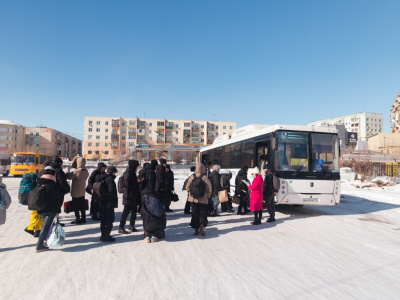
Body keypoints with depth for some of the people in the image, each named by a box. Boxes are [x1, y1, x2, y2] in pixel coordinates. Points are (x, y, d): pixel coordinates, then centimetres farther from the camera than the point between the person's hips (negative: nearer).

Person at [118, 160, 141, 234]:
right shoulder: (128, 173, -16)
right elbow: (126, 185, -20)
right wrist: (127, 196, -22)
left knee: (134, 211, 15)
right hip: (129, 196, -9)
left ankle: (131, 226, 27)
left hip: (134, 196, 9)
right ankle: (121, 228, 6)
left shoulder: (132, 172, 13)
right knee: (126, 211, -3)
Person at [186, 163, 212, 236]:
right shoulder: (205, 178, -13)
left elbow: (187, 187, 2)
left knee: (195, 214, 13)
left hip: (193, 199, 3)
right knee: (203, 214, 10)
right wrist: (207, 196, 4)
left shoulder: (192, 177, -4)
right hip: (203, 200, -3)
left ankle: (196, 229, 17)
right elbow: (209, 189, -11)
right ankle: (202, 228, -2)